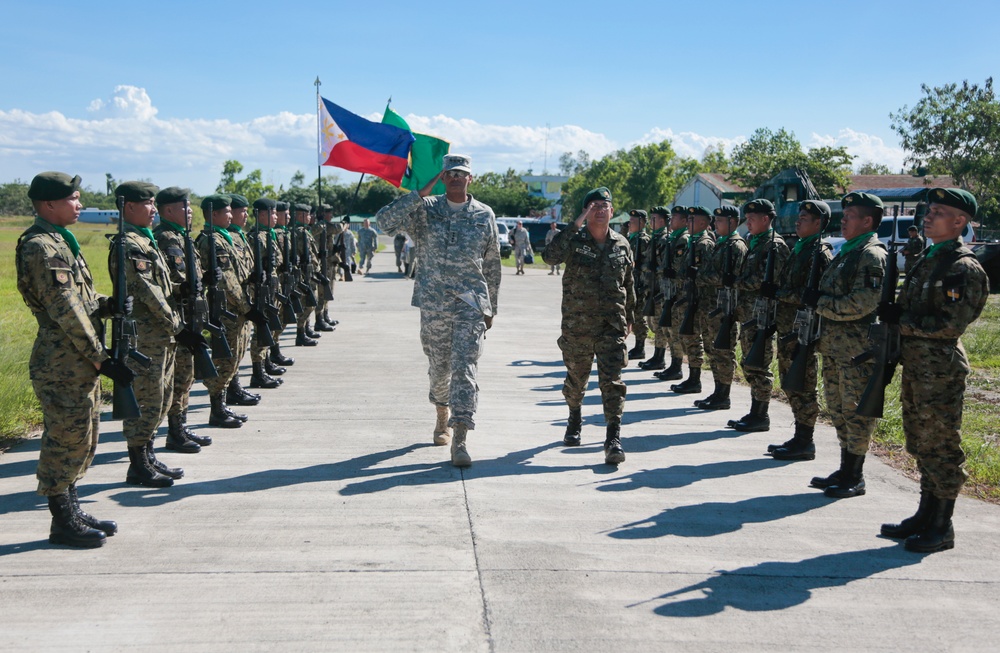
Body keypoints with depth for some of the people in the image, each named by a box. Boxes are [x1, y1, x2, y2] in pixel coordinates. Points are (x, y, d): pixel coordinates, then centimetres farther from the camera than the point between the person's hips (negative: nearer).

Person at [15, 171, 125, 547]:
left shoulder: (60, 241, 15)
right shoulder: (41, 247, -16)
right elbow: (65, 312, -20)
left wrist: (109, 305, -3)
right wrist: (101, 360, -19)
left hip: (81, 363, 10)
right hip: (62, 365, -10)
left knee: (82, 439, 16)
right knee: (65, 440, 0)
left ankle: (72, 512, 27)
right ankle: (63, 523, 11)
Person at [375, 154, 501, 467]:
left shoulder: (484, 215, 6)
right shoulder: (426, 209, 3)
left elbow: (492, 265, 12)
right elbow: (386, 220, -13)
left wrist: (491, 308, 12)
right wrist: (421, 193, -15)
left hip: (471, 303, -1)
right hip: (434, 302, 1)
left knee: (464, 368, -11)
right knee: (439, 367, 12)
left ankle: (460, 439, -13)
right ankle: (442, 417, 39)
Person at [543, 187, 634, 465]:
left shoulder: (621, 245, 7)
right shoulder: (575, 241, -3)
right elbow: (550, 255, -24)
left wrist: (629, 317, 23)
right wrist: (576, 225, -25)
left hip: (612, 325, 1)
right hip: (577, 324, -1)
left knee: (612, 380, -9)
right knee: (576, 377, 15)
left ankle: (613, 439, -11)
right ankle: (574, 419, 43)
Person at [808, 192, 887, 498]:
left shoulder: (872, 255, -12)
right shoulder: (846, 252, 17)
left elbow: (861, 304, -22)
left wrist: (819, 302, -15)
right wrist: (816, 298, 6)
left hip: (857, 348, -10)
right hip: (834, 345, 10)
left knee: (856, 411, -2)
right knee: (838, 408, 15)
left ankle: (854, 478, 6)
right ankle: (845, 470, 25)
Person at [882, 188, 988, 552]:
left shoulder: (964, 269, -12)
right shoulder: (926, 260, 15)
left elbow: (952, 324, -19)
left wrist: (905, 324, -13)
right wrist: (898, 324, 3)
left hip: (941, 369, -9)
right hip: (914, 364, 9)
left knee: (940, 447, -2)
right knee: (921, 445, 15)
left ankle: (942, 527, 8)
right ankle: (925, 515, 26)